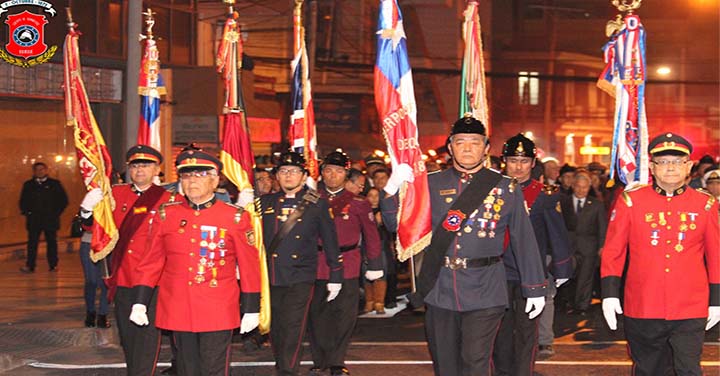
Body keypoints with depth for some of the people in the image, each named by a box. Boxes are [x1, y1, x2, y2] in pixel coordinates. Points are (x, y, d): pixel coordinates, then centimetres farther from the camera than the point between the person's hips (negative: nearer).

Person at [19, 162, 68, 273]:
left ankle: (53, 265, 9)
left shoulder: (54, 184, 5)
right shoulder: (28, 185, 11)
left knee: (51, 242, 2)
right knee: (32, 242, -3)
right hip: (33, 220, 1)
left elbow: (63, 200, 6)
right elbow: (23, 201, 18)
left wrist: (56, 213, -2)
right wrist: (26, 212, 3)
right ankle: (30, 266, -2)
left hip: (50, 219, -1)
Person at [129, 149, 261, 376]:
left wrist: (251, 310, 0)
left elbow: (250, 267, 1)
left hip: (218, 313, -2)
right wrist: (140, 303, 2)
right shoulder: (166, 215, 4)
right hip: (178, 312, 3)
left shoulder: (236, 217, -2)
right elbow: (151, 262, 8)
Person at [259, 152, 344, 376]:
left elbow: (330, 242, 6)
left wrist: (336, 275, 6)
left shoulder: (317, 204, 3)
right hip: (271, 278, 3)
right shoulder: (265, 203, 10)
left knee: (293, 329, -10)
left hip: (301, 278, -3)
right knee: (276, 329, 10)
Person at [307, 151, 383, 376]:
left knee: (344, 315, 2)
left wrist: (374, 266, 5)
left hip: (347, 269, -1)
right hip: (316, 268, 1)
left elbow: (371, 235, 6)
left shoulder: (358, 203, 2)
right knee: (317, 315, 7)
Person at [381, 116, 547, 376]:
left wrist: (535, 288, 6)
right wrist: (393, 188, -15)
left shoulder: (506, 188, 3)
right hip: (439, 292, 2)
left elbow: (524, 241, 6)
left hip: (484, 294, -2)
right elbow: (397, 224, 2)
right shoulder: (431, 185, 5)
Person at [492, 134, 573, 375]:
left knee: (526, 332, 2)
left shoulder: (545, 195, 0)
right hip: (499, 274, 2)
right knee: (501, 331, 10)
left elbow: (558, 235, 5)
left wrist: (561, 273, 6)